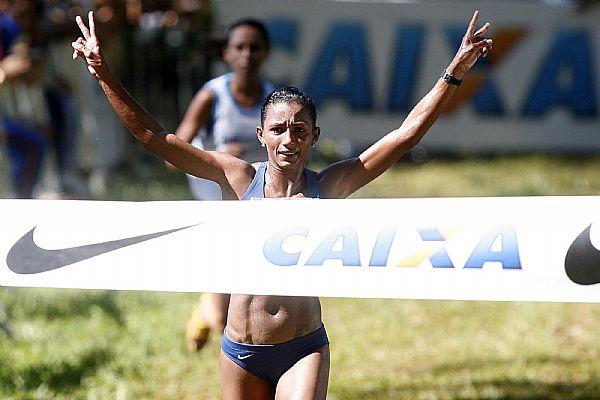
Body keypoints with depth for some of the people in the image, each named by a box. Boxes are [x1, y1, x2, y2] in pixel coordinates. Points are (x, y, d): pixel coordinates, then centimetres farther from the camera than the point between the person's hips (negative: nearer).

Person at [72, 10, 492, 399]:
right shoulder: (239, 178, -2)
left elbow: (407, 133, -3)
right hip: (241, 351, 1)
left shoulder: (327, 186, -2)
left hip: (304, 349, -1)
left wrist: (454, 74, -8)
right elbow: (152, 135, -4)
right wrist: (104, 74, -11)